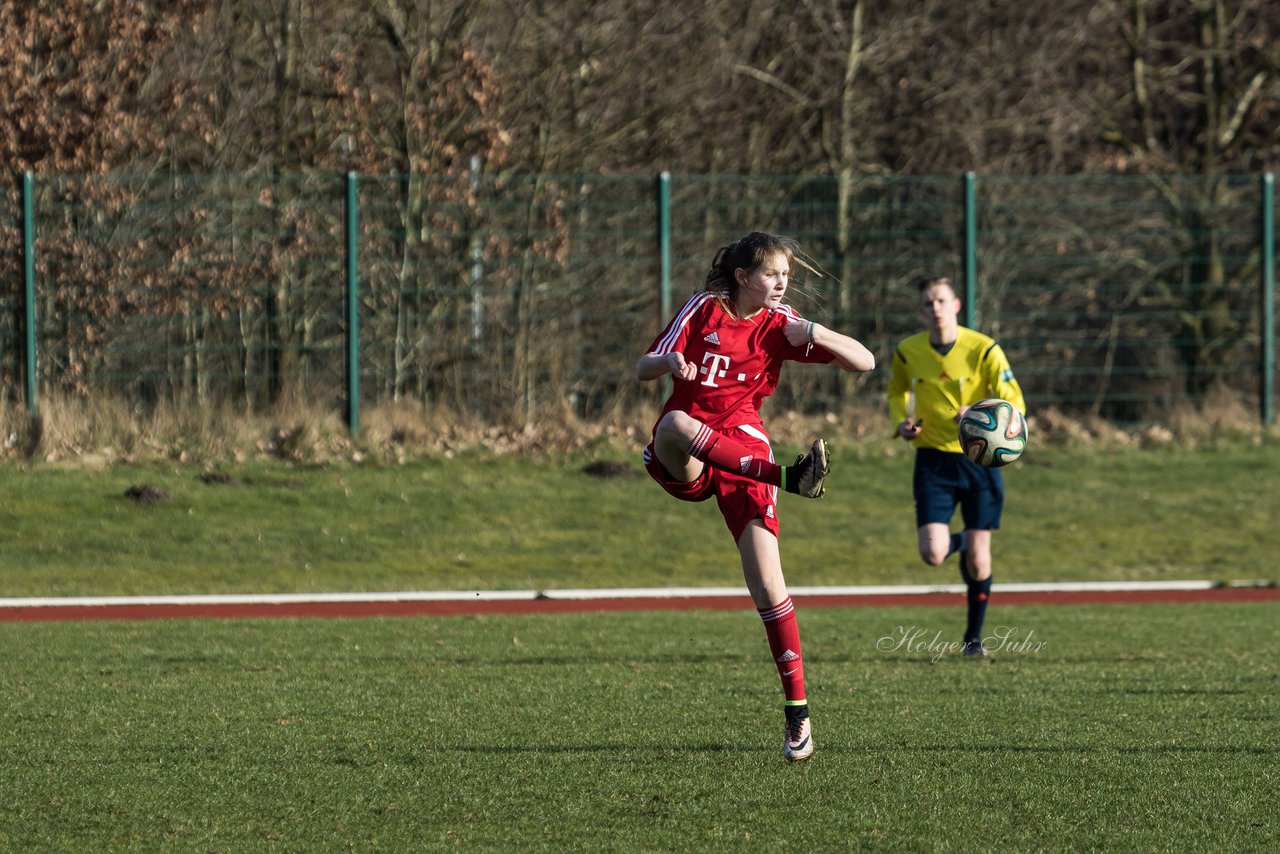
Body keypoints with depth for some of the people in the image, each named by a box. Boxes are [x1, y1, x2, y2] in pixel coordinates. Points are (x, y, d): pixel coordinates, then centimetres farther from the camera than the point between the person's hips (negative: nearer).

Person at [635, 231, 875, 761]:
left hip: (742, 447, 0)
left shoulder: (779, 325, 4)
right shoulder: (704, 309, 2)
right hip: (682, 460, 0)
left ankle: (797, 711, -6)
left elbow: (864, 362, 3)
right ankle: (793, 477, -48)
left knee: (766, 582, -13)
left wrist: (813, 333, -13)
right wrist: (671, 360, -23)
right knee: (677, 424, -39)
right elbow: (643, 369, 0)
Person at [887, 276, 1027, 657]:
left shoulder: (983, 349, -10)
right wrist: (901, 422, -2)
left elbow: (1015, 403, -14)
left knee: (979, 560, 2)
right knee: (932, 553, -14)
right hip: (933, 461, 1)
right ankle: (958, 543, 24)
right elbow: (897, 392, 20)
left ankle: (974, 636, 24)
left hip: (979, 459, -1)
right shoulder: (908, 352, -1)